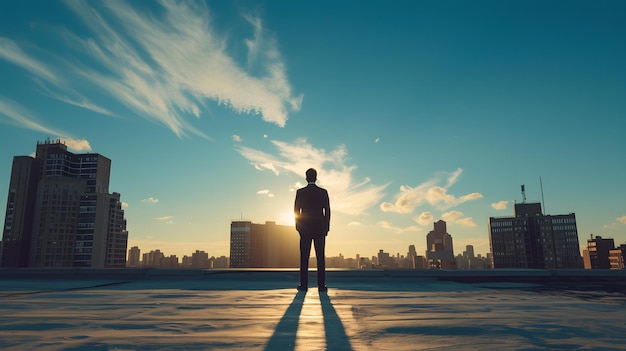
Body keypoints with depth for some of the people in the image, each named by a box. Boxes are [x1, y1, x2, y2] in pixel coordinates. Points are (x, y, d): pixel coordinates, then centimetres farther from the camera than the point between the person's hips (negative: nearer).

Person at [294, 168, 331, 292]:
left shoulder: (300, 192, 1)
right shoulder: (323, 192, 1)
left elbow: (296, 210, 0)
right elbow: (327, 211, 0)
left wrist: (298, 226, 7)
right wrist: (326, 227, 5)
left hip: (305, 228, 0)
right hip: (320, 227, 0)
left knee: (304, 257, 3)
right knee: (320, 256, 2)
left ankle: (304, 285, 2)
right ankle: (321, 285, 0)